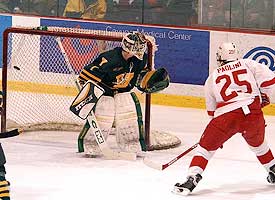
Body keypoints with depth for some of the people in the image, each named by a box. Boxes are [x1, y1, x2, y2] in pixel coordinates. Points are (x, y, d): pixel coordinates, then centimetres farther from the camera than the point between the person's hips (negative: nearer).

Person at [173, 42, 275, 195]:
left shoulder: (212, 77, 19)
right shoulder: (248, 64, 15)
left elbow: (211, 110, 26)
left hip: (226, 116, -2)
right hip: (253, 112, 2)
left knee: (206, 146, 11)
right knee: (257, 143, 31)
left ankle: (192, 178, -2)